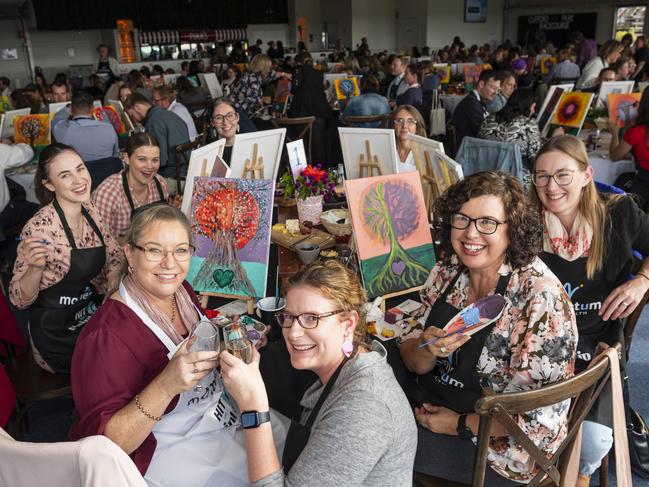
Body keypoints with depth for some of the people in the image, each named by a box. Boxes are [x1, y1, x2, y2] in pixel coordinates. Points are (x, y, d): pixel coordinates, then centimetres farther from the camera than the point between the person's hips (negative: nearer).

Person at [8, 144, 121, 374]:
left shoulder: (90, 210, -4)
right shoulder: (39, 228, -23)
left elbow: (114, 255, 8)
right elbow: (19, 300, -16)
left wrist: (114, 277, -13)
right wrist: (36, 267, -35)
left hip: (93, 317, 6)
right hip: (57, 336, -6)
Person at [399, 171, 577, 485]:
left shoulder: (540, 296, -22)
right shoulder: (448, 269, -6)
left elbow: (544, 416, -20)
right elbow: (413, 362, 0)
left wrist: (461, 424, -15)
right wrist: (428, 347, -21)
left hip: (497, 444, -5)